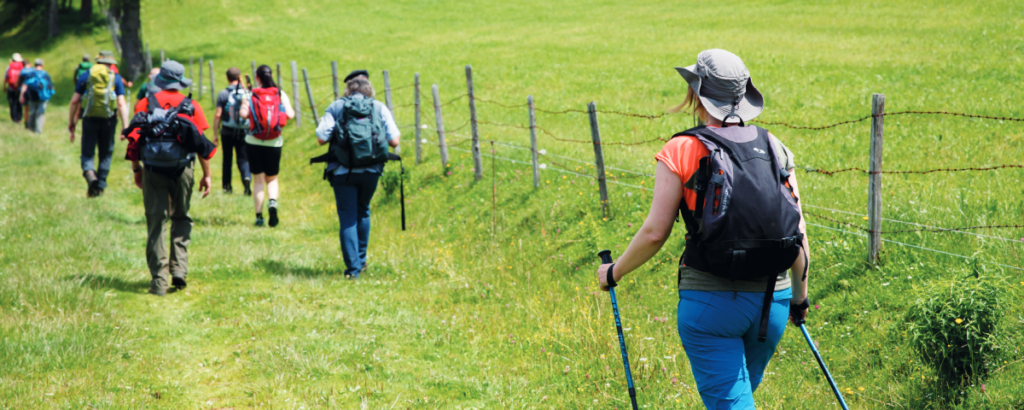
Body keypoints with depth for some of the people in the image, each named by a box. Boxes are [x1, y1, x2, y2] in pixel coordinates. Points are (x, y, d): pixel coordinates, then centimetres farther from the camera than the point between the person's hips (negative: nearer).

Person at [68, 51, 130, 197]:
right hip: (108, 120, 0)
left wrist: (71, 122, 12)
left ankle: (89, 172, -27)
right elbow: (121, 103, -4)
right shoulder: (116, 78, 4)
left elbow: (75, 100, 4)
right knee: (106, 154, 14)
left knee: (87, 153, 3)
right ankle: (100, 186, 13)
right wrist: (125, 127, -5)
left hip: (90, 119, 0)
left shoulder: (86, 76, 6)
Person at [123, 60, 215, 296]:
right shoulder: (191, 107, 5)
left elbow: (134, 139, 3)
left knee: (156, 222, 2)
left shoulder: (145, 104, 6)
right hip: (182, 170, 0)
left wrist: (136, 170, 13)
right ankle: (179, 269, 5)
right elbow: (202, 142, 1)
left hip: (153, 170, 0)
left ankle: (159, 281, -3)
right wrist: (206, 175, 7)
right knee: (181, 219, 18)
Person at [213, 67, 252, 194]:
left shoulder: (223, 93, -6)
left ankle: (227, 185, 19)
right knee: (243, 159, 4)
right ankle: (246, 177, -23)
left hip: (228, 131, -1)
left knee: (227, 160, 13)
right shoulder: (247, 93, -1)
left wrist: (215, 134, -1)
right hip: (244, 131, 1)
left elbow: (218, 115, -7)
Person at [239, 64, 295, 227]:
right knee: (272, 178, 14)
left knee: (258, 179, 7)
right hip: (274, 142, 1)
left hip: (254, 141, -1)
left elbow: (243, 114, -18)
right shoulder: (281, 94, -1)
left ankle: (259, 215, 3)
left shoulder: (251, 94, -4)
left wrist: (243, 106, 5)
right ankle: (273, 202, -15)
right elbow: (290, 115, -10)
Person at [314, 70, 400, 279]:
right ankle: (361, 259, 31)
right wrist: (397, 136, 20)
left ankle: (352, 268, -4)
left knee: (347, 218, 4)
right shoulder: (379, 107, 3)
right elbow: (394, 141, -3)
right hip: (371, 170, 2)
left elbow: (321, 138, -6)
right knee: (363, 212, 24)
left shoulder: (335, 107, 1)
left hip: (343, 172, -2)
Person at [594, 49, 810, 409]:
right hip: (772, 299, 5)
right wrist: (799, 296, 19)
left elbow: (655, 233, -8)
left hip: (709, 300, -4)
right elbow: (798, 232, 6)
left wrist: (614, 273, 8)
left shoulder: (682, 151, -5)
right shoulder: (774, 148, 6)